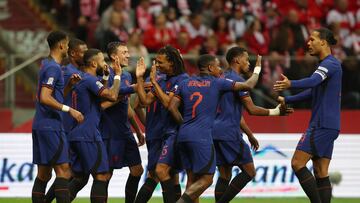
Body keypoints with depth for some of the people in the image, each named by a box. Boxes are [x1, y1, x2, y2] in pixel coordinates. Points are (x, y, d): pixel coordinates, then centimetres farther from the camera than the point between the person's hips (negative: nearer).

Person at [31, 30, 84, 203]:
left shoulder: (46, 64, 16)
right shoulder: (53, 68, -13)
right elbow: (45, 98, -23)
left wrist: (69, 84, 13)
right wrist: (69, 110, -22)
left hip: (41, 126, 10)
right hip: (51, 126, -10)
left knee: (44, 174, 9)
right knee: (63, 170, -12)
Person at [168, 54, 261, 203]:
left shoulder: (185, 83, 14)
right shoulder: (217, 83, 2)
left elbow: (172, 107, 7)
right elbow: (248, 85, 6)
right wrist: (257, 71, 25)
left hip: (183, 135, 6)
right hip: (201, 137, -6)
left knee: (193, 179, 11)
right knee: (206, 179, -2)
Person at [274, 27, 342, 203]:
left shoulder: (330, 63, -11)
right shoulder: (328, 64, 21)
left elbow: (314, 81, -32)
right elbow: (314, 92, 33)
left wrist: (291, 84, -48)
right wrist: (287, 100, 35)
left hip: (322, 125, -10)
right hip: (328, 126, 10)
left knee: (297, 163, -12)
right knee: (321, 173, 6)